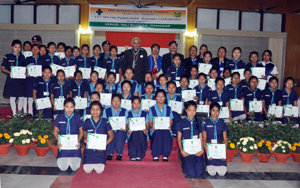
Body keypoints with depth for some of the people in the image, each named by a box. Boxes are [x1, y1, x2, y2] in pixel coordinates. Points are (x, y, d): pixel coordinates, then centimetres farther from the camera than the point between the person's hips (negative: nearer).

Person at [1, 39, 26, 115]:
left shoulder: (22, 57, 11)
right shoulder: (7, 57, 3)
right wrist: (9, 72, -15)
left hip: (21, 80, 2)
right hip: (11, 80, -2)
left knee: (21, 97, 4)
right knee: (12, 97, 1)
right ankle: (14, 114, 12)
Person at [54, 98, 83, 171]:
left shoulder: (78, 118, -3)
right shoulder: (59, 118, -1)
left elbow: (81, 131, 6)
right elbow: (55, 131, 9)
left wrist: (78, 141, -10)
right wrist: (58, 140, -9)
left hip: (74, 145, 0)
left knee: (75, 167, -6)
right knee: (62, 168, -6)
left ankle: (72, 159, 29)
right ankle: (66, 159, 29)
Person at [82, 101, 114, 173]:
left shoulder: (105, 122, -5)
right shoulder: (87, 122, -1)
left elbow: (111, 136, 0)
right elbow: (84, 134, 14)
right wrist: (85, 139, -10)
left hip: (100, 149, -1)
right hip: (89, 148, 1)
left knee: (99, 170, -11)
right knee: (87, 170, -8)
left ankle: (99, 163, 24)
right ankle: (90, 163, 28)